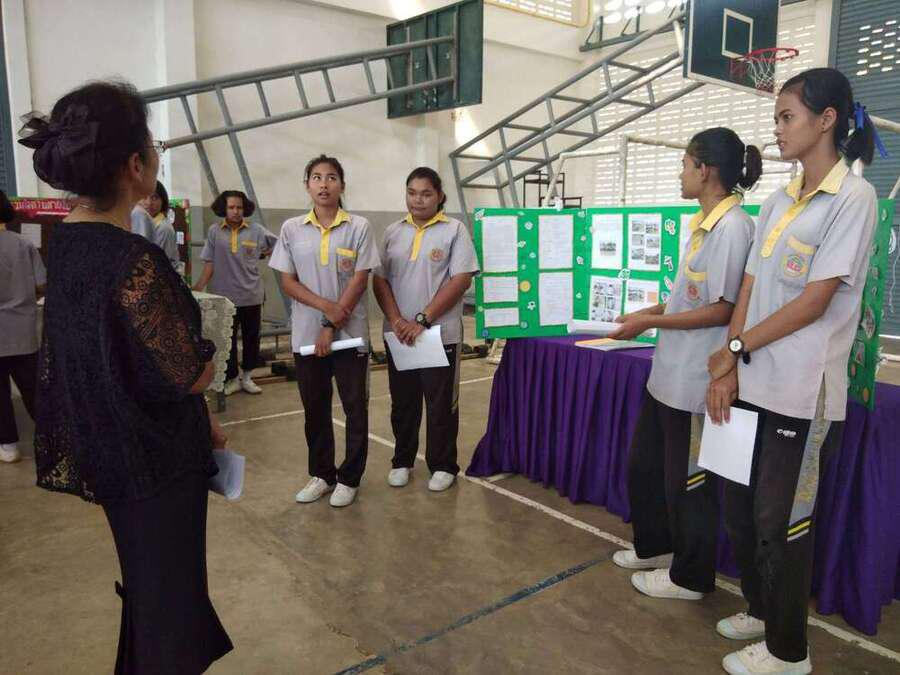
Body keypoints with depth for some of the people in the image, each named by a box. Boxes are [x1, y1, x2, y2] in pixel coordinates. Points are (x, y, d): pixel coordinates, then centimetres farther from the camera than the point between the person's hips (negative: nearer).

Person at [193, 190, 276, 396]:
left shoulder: (256, 231, -2)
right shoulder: (214, 232, -1)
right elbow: (210, 262, -1)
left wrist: (261, 255, 5)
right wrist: (199, 286, -9)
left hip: (252, 295, 1)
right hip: (225, 296, -1)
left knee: (251, 338, 10)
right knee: (227, 339, 6)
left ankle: (247, 377, 25)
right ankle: (232, 379, 20)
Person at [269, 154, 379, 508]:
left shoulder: (358, 227, -3)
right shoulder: (291, 229, 4)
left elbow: (359, 281, -7)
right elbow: (288, 282, 2)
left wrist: (331, 327, -12)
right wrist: (326, 306, -13)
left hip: (350, 334, -2)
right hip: (306, 334, 2)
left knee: (355, 408, 4)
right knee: (315, 408, 11)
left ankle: (349, 478, 19)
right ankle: (321, 474, 27)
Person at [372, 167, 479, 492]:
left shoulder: (454, 230, -4)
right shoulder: (393, 232, 9)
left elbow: (461, 280, -12)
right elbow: (380, 280, 6)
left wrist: (422, 320, -16)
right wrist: (396, 321, -10)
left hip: (440, 334, -4)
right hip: (398, 335, 4)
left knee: (441, 404, 5)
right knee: (402, 402, 14)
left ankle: (442, 466, 20)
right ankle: (402, 461, 29)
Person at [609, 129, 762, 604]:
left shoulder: (732, 227, -18)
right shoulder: (704, 224, 11)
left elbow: (723, 309, -20)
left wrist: (650, 323, -15)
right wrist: (648, 312, 9)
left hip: (695, 380, -10)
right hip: (668, 372, 10)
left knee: (688, 480, 7)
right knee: (644, 465, 21)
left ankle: (690, 577, 27)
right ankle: (655, 547, 41)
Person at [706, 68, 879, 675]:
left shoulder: (853, 198, -9)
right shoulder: (778, 201, 11)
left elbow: (814, 303, -15)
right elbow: (749, 290, 7)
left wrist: (736, 349, -8)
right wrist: (728, 369, -1)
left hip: (802, 394, -7)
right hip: (754, 385, 7)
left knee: (780, 522, 4)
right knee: (741, 508, 16)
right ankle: (762, 609, 38)